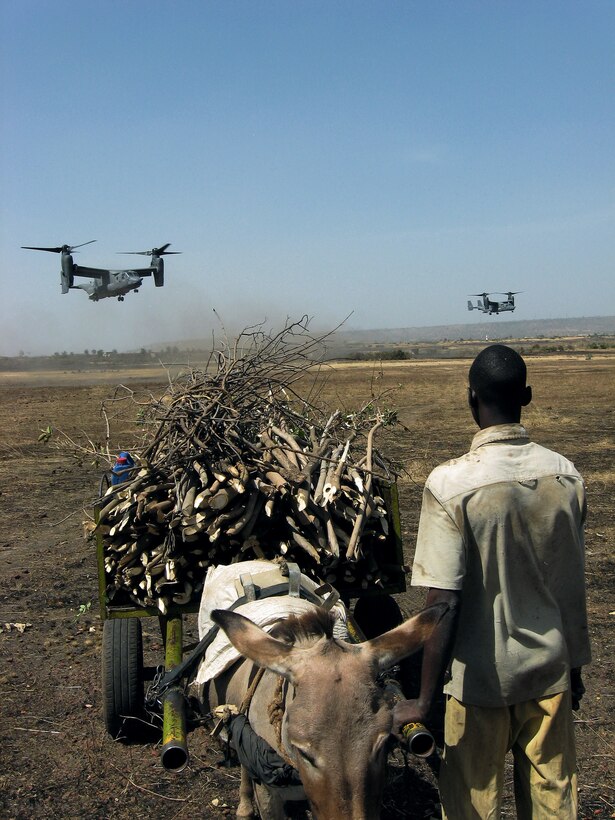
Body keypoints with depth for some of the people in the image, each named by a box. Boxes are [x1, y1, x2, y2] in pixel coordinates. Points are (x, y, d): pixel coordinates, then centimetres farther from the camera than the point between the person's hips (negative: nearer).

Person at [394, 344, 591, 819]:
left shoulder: (451, 484, -20)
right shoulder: (566, 476, -6)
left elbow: (444, 603, -20)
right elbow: (573, 588, 3)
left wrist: (424, 701, -12)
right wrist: (575, 667, 17)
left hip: (481, 676, -4)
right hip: (550, 671, 4)